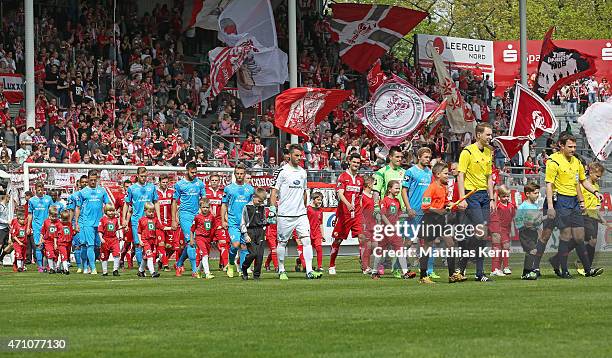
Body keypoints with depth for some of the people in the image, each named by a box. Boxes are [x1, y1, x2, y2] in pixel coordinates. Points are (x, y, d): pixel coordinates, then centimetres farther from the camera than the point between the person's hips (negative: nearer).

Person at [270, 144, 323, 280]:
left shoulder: (303, 172, 13)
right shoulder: (281, 171, -4)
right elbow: (274, 191, -5)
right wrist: (273, 207, -14)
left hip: (301, 213, 4)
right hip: (285, 214, -4)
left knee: (306, 240, -8)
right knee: (282, 242, 5)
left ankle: (309, 271, -12)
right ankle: (281, 271, 18)